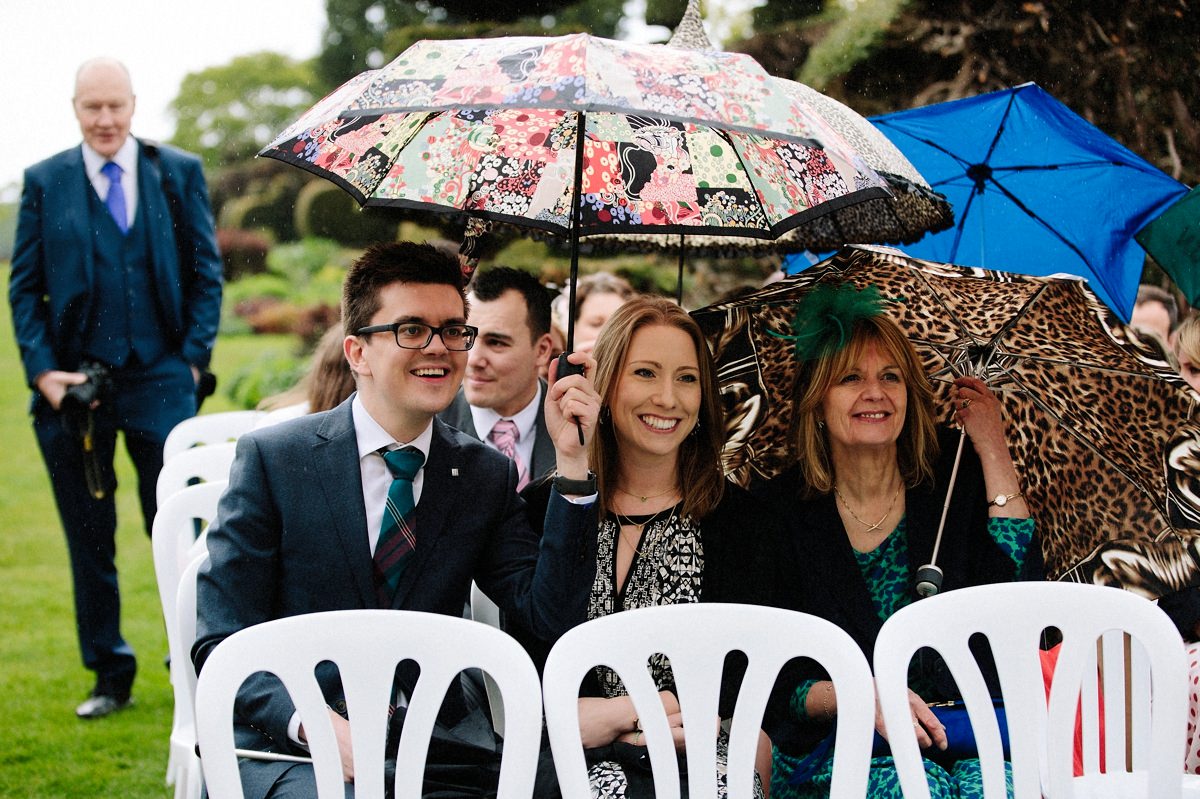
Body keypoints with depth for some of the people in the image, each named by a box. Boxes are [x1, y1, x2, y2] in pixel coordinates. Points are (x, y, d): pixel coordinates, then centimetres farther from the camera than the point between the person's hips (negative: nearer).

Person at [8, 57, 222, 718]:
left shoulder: (180, 173, 6)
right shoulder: (44, 182, 7)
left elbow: (206, 272, 6)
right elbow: (24, 287, 6)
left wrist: (192, 359, -4)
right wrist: (42, 371, -6)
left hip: (159, 379, -1)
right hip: (74, 385, 1)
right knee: (89, 540, 7)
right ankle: (109, 676, 18)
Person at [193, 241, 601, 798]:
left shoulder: (488, 477, 10)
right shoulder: (271, 459, -1)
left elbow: (553, 617, -2)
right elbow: (220, 642, -5)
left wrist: (571, 461, -8)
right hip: (286, 749, -4)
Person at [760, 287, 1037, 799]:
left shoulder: (955, 474, 7)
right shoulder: (784, 512, 0)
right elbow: (778, 683, 0)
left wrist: (993, 451, -3)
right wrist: (862, 696, -21)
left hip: (964, 738, 2)